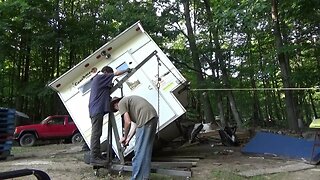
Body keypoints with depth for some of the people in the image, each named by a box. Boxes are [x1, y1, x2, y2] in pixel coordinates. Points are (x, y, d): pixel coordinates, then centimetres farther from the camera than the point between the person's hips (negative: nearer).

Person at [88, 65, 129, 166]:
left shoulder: (97, 79, 25)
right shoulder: (100, 77, -3)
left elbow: (104, 92, 27)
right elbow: (116, 74, -3)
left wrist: (110, 86, 11)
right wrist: (126, 70, 11)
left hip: (96, 110, 10)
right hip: (97, 109, -10)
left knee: (96, 133, 9)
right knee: (96, 133, -12)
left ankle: (97, 156, 13)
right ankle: (94, 158, -13)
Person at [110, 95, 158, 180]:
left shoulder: (121, 103, 6)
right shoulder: (129, 100, 32)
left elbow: (128, 122, -4)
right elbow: (137, 123, 26)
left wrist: (124, 137, 11)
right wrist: (129, 138, 28)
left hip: (146, 118, -9)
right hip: (153, 116, 9)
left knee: (139, 150, -3)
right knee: (146, 149, 15)